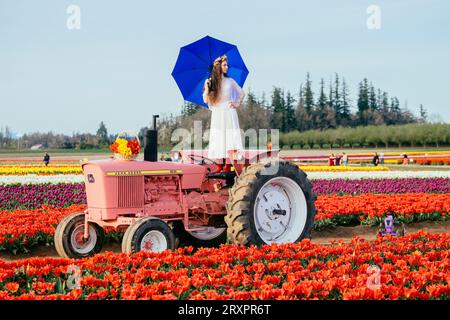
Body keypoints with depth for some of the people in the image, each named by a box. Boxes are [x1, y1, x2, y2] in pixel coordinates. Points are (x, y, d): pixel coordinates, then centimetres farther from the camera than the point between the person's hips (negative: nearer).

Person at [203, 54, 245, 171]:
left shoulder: (230, 81, 9)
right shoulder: (211, 82, 6)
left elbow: (242, 93, 20)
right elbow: (206, 100, 0)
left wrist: (238, 104, 9)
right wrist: (207, 87, -10)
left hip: (229, 113, 0)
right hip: (217, 115, 0)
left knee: (231, 142, -12)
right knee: (218, 141, -3)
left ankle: (229, 167, -18)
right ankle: (220, 168, 1)